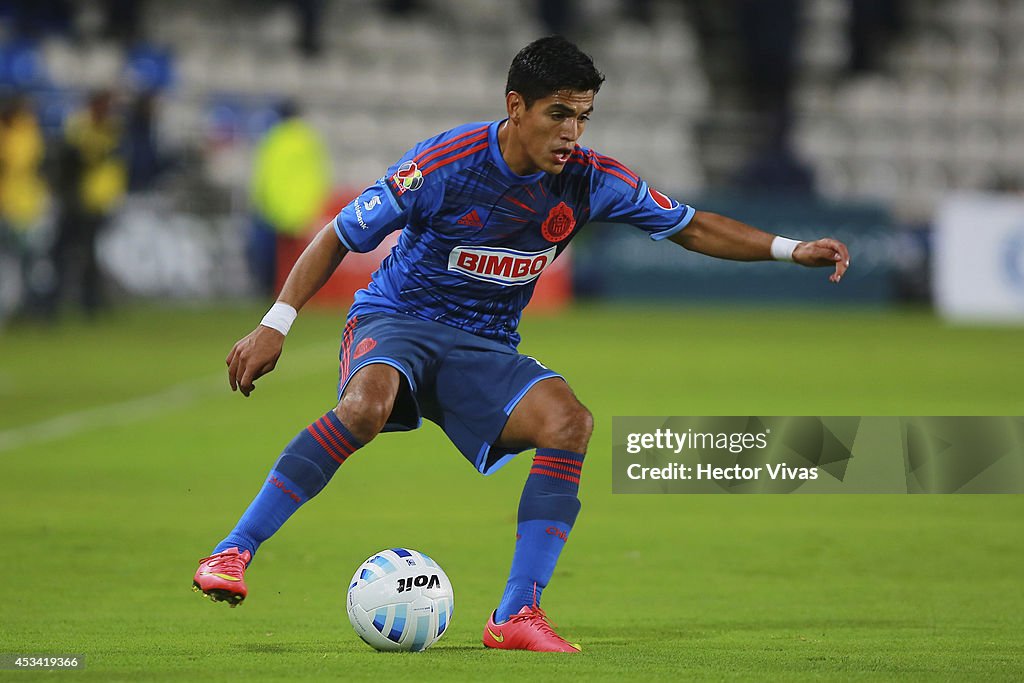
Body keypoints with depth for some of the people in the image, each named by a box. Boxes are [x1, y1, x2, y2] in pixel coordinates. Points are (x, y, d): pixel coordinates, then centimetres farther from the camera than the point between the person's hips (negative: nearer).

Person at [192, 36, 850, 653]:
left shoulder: (591, 180, -7)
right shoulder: (445, 165, -19)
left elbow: (692, 226, 7)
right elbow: (339, 237, -9)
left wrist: (790, 249, -4)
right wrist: (276, 324, -15)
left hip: (486, 351, 4)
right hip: (395, 321, -4)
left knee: (569, 421, -25)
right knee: (369, 403, -39)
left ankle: (516, 615, -23)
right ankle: (233, 553, -30)